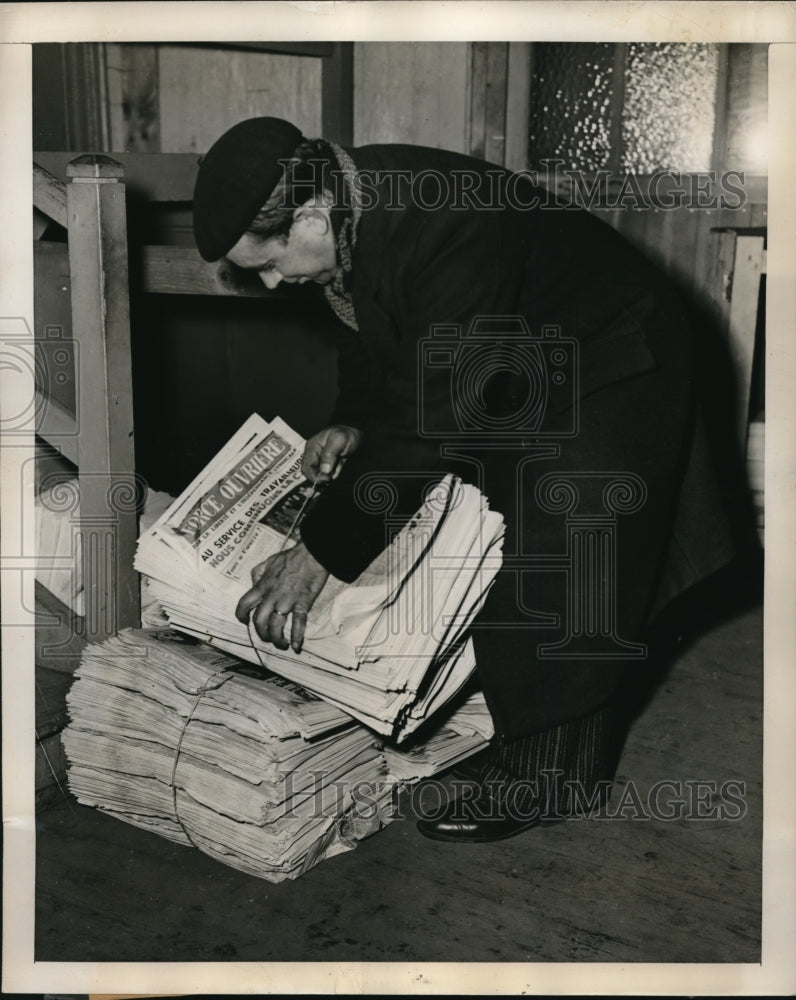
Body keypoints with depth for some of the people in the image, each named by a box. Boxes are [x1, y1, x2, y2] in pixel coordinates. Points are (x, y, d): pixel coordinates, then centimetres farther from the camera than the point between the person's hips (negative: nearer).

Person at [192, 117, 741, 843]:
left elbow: (428, 414, -37)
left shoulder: (449, 227, -38)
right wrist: (352, 423, -11)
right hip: (511, 368, 9)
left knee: (553, 579, -9)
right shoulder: (345, 208, -10)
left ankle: (543, 778, 6)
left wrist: (321, 553, -33)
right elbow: (370, 332, 8)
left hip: (611, 369, -9)